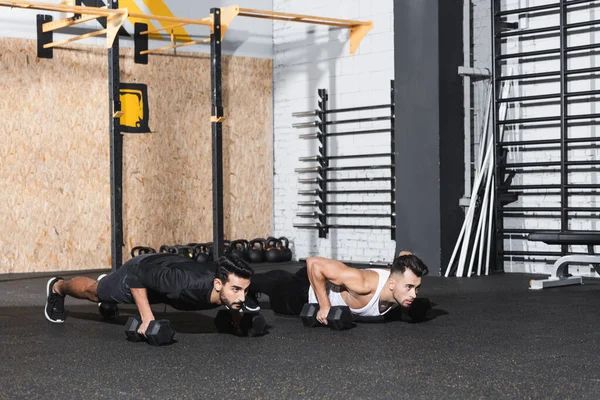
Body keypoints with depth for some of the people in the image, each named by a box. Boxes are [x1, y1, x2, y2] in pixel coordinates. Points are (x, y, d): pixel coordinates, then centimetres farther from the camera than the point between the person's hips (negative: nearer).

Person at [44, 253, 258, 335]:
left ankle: (107, 288, 72)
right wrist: (147, 318, -38)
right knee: (93, 291, 27)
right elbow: (136, 276, -37)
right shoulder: (186, 283, -51)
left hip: (166, 268, 5)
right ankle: (57, 287, 56)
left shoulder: (232, 282, -33)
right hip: (140, 272, -5)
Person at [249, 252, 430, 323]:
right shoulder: (364, 285, -50)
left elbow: (405, 255, -4)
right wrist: (324, 306, -38)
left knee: (285, 280, 38)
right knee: (272, 284, 28)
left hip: (330, 280, 6)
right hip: (306, 290, -6)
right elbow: (314, 263, -43)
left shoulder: (401, 279, -30)